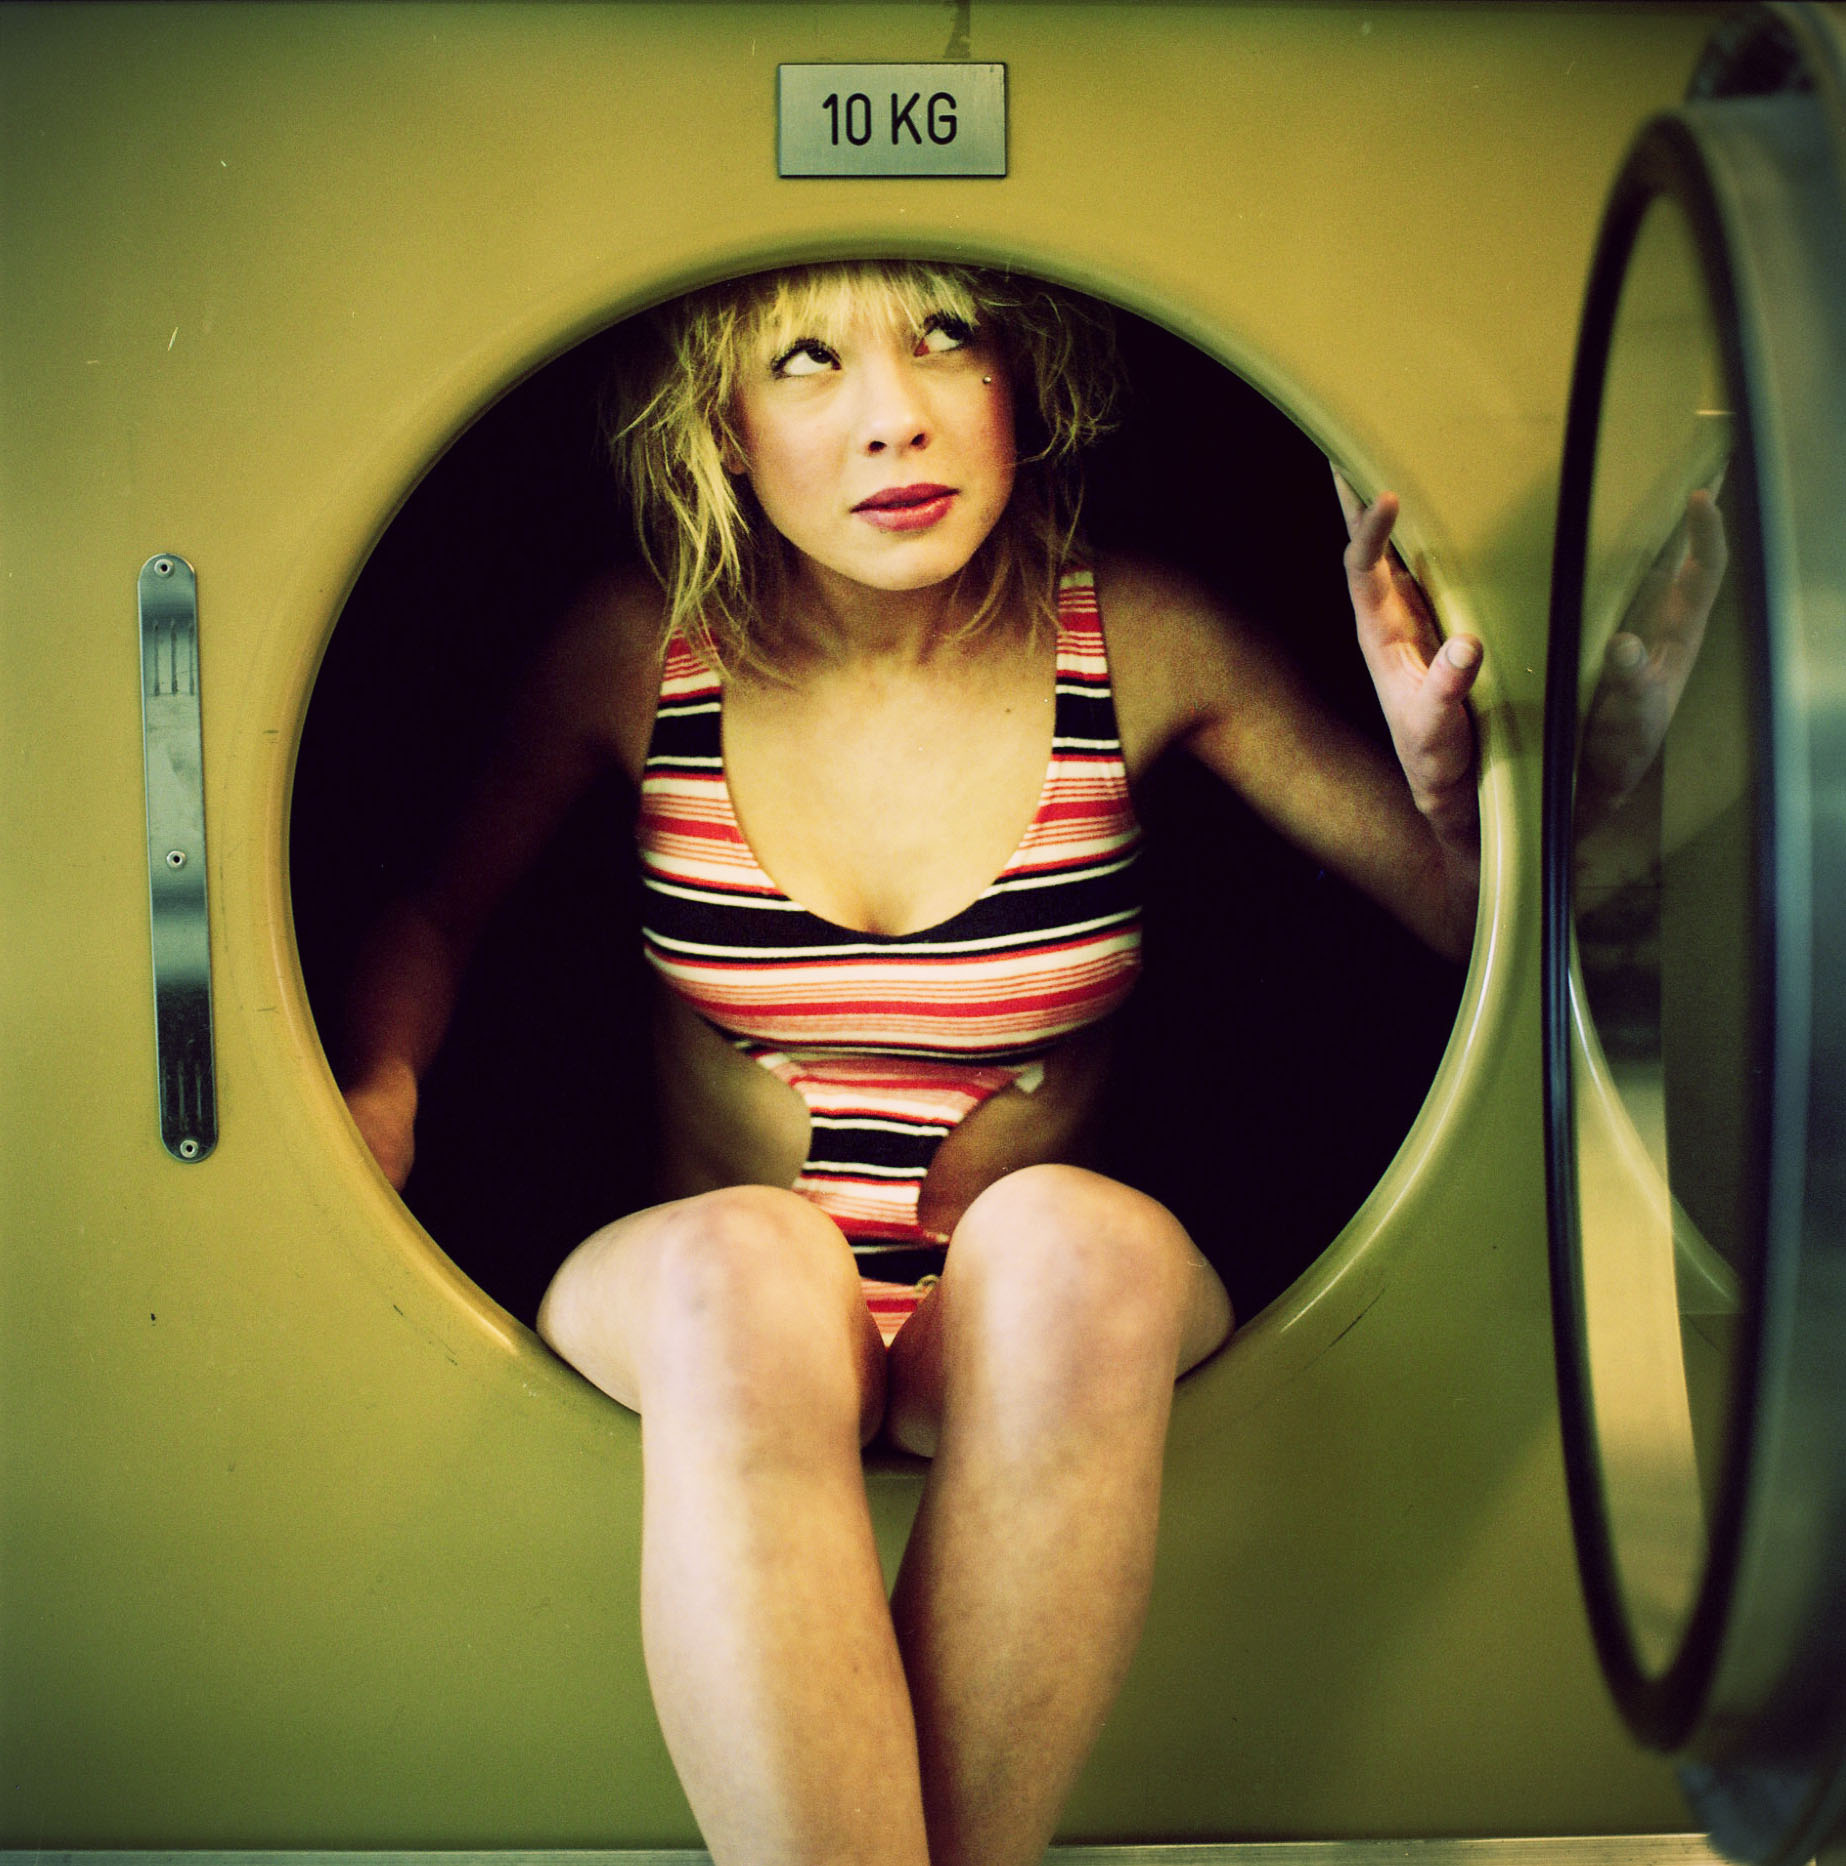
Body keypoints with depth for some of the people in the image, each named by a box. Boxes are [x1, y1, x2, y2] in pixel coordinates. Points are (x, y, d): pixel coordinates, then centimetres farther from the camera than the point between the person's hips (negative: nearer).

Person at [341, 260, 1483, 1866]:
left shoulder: (1144, 645, -4)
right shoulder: (639, 651, -2)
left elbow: (1486, 928, 2)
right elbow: (435, 913, 13)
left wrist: (1443, 760, -20)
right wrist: (377, 1090, -8)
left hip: (1037, 1323, 0)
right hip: (703, 1315, 0)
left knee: (1075, 1237, -37)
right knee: (752, 1262, -37)